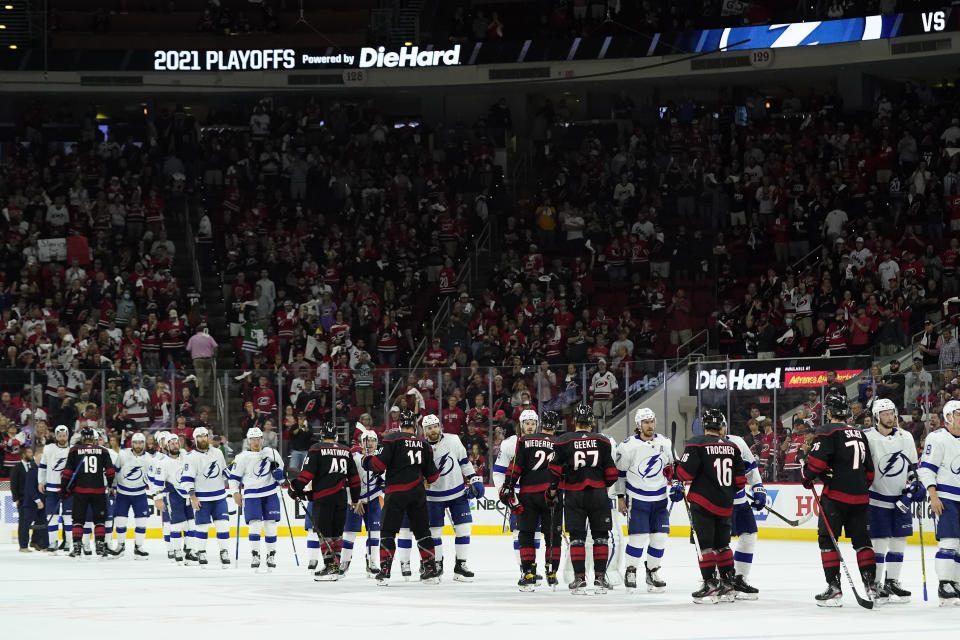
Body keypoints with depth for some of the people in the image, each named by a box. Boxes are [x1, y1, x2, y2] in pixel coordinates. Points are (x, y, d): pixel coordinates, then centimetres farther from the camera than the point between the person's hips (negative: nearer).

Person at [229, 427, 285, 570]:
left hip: (270, 494, 2)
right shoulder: (243, 457, -2)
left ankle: (271, 556, 12)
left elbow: (281, 467, 19)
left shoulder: (271, 453, 5)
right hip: (252, 495, -2)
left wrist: (280, 474, -3)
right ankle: (254, 556, -4)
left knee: (270, 525, 1)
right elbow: (234, 476, 3)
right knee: (255, 525, -12)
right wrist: (235, 492, -6)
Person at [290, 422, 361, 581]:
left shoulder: (316, 450, -3)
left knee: (324, 532, -3)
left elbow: (308, 472, -11)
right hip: (341, 498, 5)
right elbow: (354, 478, 16)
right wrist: (355, 499, 23)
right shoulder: (346, 451, 13)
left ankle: (330, 566, -10)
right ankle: (336, 567, 15)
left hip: (323, 497, -5)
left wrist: (296, 488, -2)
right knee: (337, 532, 12)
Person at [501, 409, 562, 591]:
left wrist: (507, 488, -2)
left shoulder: (524, 441, 2)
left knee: (526, 534, 7)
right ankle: (552, 575, 10)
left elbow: (515, 466, -4)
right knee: (553, 535, 11)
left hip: (528, 493, -1)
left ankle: (529, 575, -1)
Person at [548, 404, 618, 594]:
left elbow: (555, 470, -3)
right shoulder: (603, 441, 2)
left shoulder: (563, 441, -2)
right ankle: (600, 579, 5)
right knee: (600, 536, 8)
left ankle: (579, 579, -1)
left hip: (574, 495, -1)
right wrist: (610, 484, 23)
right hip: (598, 493, 1)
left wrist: (552, 491, 7)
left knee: (577, 537, 4)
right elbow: (611, 471, 4)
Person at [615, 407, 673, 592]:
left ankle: (652, 570, 18)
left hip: (659, 499, 4)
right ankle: (630, 571, 9)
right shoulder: (628, 446, -10)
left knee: (660, 537, 1)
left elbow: (671, 465, 20)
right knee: (638, 536, -9)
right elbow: (620, 471, -1)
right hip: (637, 499, -4)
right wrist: (620, 497, 1)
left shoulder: (665, 443, 1)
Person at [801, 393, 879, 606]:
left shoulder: (828, 431, -6)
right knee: (861, 539, 14)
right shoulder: (859, 433, 16)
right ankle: (871, 585, 12)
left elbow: (817, 460, -16)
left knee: (827, 538, -1)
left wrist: (808, 477, 1)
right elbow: (869, 469, 20)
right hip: (859, 497, 7)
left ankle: (834, 589, -7)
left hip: (836, 494, -7)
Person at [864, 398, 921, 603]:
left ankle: (892, 582, 18)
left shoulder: (905, 437, 6)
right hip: (877, 499, -5)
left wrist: (914, 486, 4)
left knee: (899, 541, 7)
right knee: (879, 542, -6)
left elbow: (912, 466, 16)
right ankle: (875, 584, 2)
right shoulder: (867, 437, -10)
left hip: (901, 499, 5)